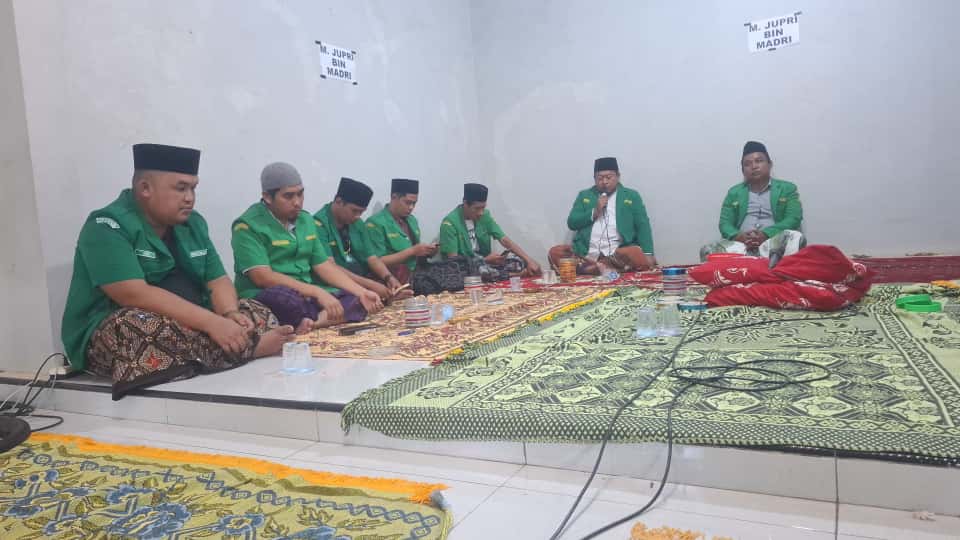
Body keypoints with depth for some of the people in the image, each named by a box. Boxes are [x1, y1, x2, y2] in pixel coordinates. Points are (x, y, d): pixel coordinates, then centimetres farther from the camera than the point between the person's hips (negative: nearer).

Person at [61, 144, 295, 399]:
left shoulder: (192, 223, 6)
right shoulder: (107, 227, -16)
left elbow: (218, 281, 3)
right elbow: (135, 295, -28)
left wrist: (231, 315, -20)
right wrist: (211, 322, -34)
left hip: (187, 324, 6)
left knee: (259, 314, -7)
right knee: (147, 326, -38)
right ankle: (247, 346, -27)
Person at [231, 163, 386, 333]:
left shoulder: (306, 220, 12)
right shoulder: (248, 225, -10)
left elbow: (324, 266, 11)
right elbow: (263, 277, -20)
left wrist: (361, 292, -4)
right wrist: (317, 292, -25)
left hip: (306, 295, 7)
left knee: (356, 300, -12)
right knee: (286, 297, -39)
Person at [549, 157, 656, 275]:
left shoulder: (631, 196, 14)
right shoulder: (584, 195, 19)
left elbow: (643, 226, 7)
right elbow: (571, 223, 11)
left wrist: (648, 254, -7)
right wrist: (594, 212, -3)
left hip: (618, 252, -1)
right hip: (587, 252, 2)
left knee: (640, 259, -34)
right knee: (555, 252, -25)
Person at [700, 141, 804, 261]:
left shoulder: (787, 188, 15)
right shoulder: (734, 192, 20)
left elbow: (793, 219, 1)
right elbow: (725, 223, 11)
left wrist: (766, 234, -18)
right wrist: (738, 236, -14)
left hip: (775, 242, -1)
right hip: (741, 244, 1)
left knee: (796, 238, -36)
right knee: (708, 250, -29)